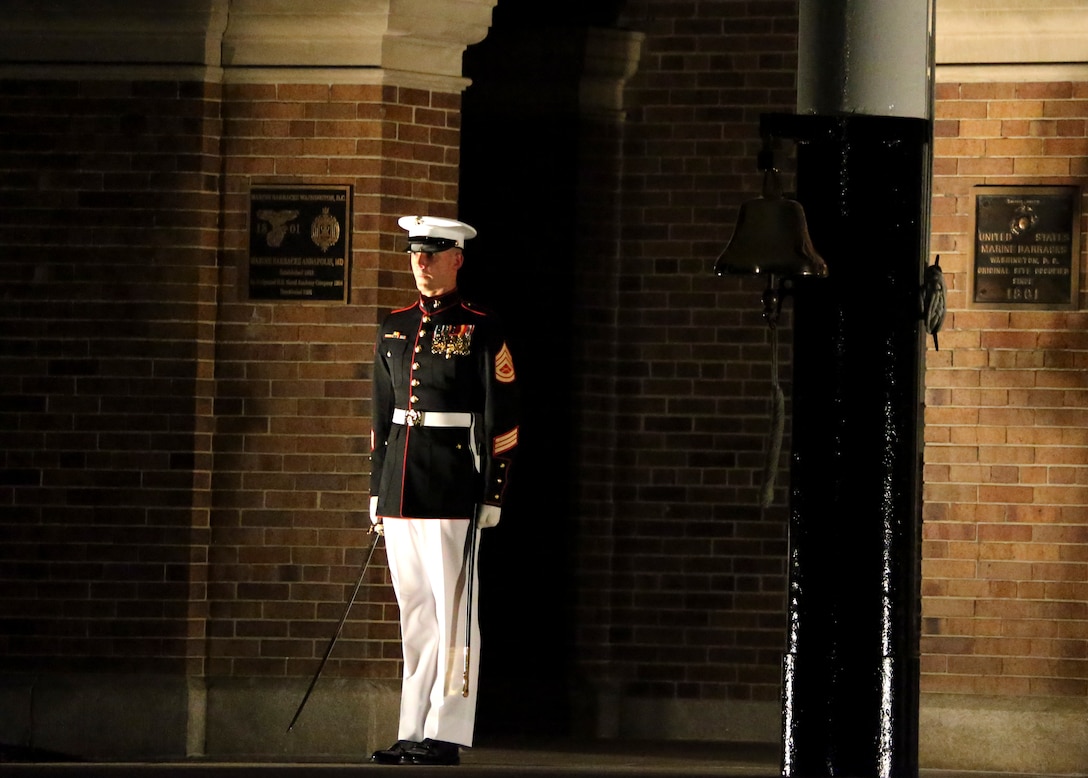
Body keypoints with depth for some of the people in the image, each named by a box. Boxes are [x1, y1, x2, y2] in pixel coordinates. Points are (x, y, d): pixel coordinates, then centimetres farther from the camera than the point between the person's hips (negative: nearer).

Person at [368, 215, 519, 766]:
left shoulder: (481, 332, -3)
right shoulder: (394, 330, 13)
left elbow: (501, 420, -4)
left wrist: (493, 494, -9)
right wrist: (377, 491, 15)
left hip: (454, 490, -6)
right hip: (402, 488, 6)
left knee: (453, 612, -4)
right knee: (414, 614, 8)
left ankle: (445, 735, -3)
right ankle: (414, 734, 11)